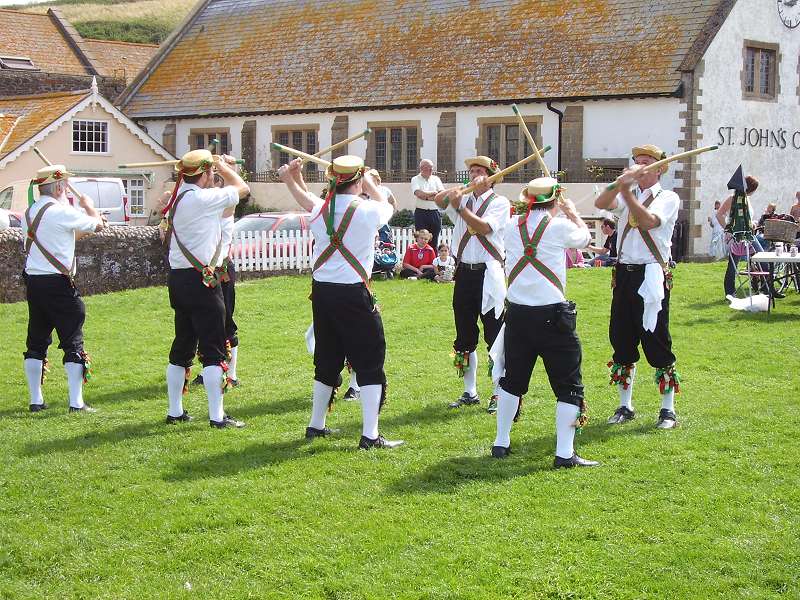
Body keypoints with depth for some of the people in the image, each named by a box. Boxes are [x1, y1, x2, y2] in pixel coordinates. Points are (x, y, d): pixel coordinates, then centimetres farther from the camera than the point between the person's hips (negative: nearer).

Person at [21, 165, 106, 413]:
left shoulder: (29, 213, 11)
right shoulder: (62, 212, -13)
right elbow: (98, 224, -3)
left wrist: (81, 231, 21)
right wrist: (88, 205, 15)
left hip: (33, 282, 7)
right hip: (58, 285, -7)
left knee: (36, 343, 13)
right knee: (73, 342, -1)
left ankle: (36, 401, 16)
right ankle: (76, 402, -3)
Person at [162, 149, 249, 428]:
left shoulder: (178, 198, 11)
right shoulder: (203, 198, -15)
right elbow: (242, 189, -3)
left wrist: (223, 167, 24)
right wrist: (224, 167, 14)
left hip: (178, 279, 9)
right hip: (200, 280, -9)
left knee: (182, 346, 15)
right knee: (212, 348, -5)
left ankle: (175, 411, 20)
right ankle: (217, 416, -4)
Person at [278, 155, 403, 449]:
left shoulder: (319, 211, 1)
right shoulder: (367, 211, -11)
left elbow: (309, 201, 27)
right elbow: (387, 206, 14)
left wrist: (294, 179, 30)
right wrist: (370, 185, 26)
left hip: (321, 293, 6)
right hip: (354, 295, -6)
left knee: (327, 360, 20)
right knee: (370, 362, 1)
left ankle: (316, 425, 29)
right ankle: (370, 435, -4)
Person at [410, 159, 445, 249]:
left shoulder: (436, 179, 12)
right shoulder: (415, 180, 2)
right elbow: (419, 193, -16)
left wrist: (426, 196, -11)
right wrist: (434, 193, -8)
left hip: (435, 213, 3)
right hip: (421, 213, -3)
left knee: (434, 241, 5)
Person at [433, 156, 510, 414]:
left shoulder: (500, 202, 0)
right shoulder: (464, 199, 14)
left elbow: (484, 227, -16)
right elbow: (439, 200, -4)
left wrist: (460, 206, -18)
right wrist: (462, 189, -19)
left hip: (488, 274, -5)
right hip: (464, 273, 6)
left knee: (495, 338, -4)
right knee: (464, 338, 10)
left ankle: (499, 395, 1)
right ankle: (470, 392, 19)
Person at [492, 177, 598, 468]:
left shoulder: (513, 227, 3)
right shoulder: (560, 226, -8)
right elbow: (585, 236, 13)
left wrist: (563, 215, 35)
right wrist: (572, 212, 30)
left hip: (517, 313, 5)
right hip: (552, 316, -5)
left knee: (513, 379, 20)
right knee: (568, 385, 4)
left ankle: (501, 443, 25)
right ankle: (564, 453, 0)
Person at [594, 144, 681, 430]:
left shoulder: (668, 198, 0)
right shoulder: (626, 196, 14)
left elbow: (649, 221, -19)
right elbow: (600, 203, -7)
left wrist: (627, 192, -20)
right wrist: (621, 181, -22)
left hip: (651, 276, -5)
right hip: (624, 274, 5)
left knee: (657, 342, -3)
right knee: (622, 341, 9)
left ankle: (668, 409, 6)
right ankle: (625, 406, 19)